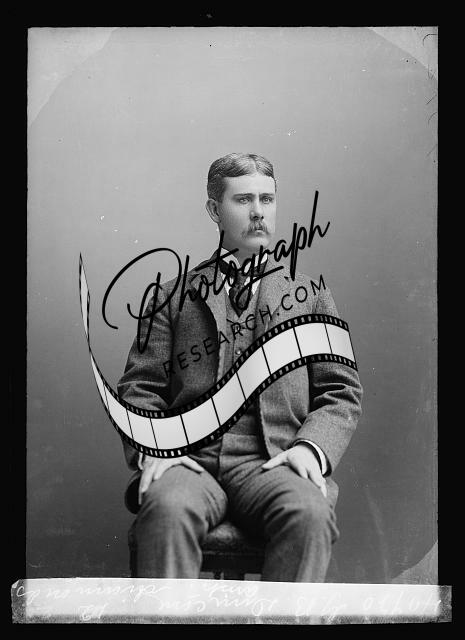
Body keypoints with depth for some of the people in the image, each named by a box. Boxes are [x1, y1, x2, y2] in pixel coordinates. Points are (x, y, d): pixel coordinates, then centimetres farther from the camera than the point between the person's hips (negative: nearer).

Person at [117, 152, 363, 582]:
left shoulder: (310, 293, 19)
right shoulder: (173, 296, 18)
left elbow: (342, 394, 13)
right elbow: (139, 388, 12)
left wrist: (311, 447, -7)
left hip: (271, 461, 1)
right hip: (189, 460, 0)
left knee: (310, 513, -31)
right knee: (167, 507, -33)